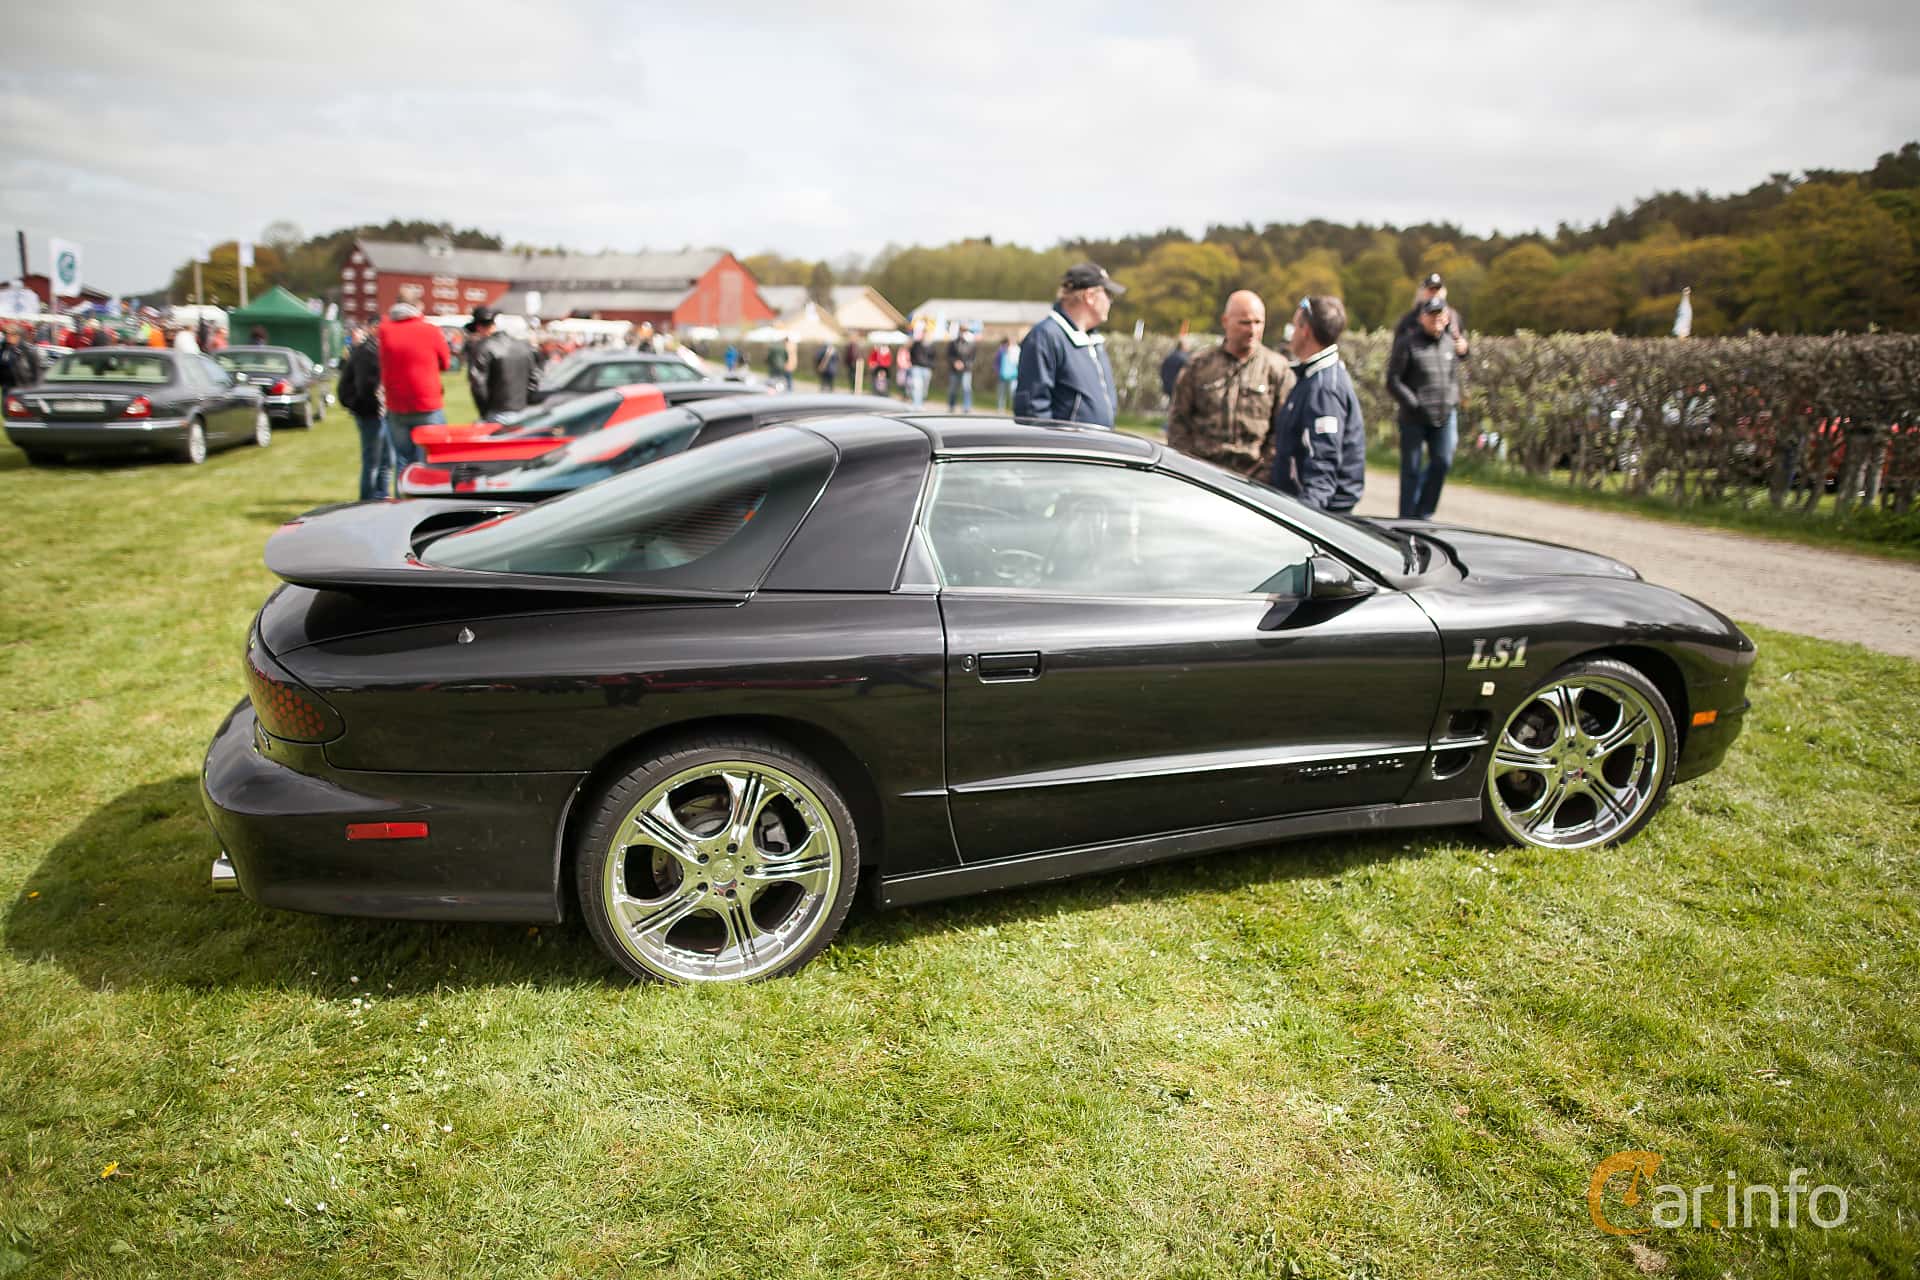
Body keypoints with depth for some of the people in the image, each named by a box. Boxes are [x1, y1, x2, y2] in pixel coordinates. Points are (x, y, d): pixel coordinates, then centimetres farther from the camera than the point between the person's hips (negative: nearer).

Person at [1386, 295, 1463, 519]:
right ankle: (1408, 520, 11)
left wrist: (1453, 404, 10)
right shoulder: (1407, 343, -5)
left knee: (1442, 462, -5)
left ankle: (1423, 513, 13)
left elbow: (1454, 378, 22)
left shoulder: (1450, 344, 12)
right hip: (1414, 418, -4)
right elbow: (1393, 382, -8)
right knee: (1411, 469, 1)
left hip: (1445, 416, 4)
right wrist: (1415, 405, -14)